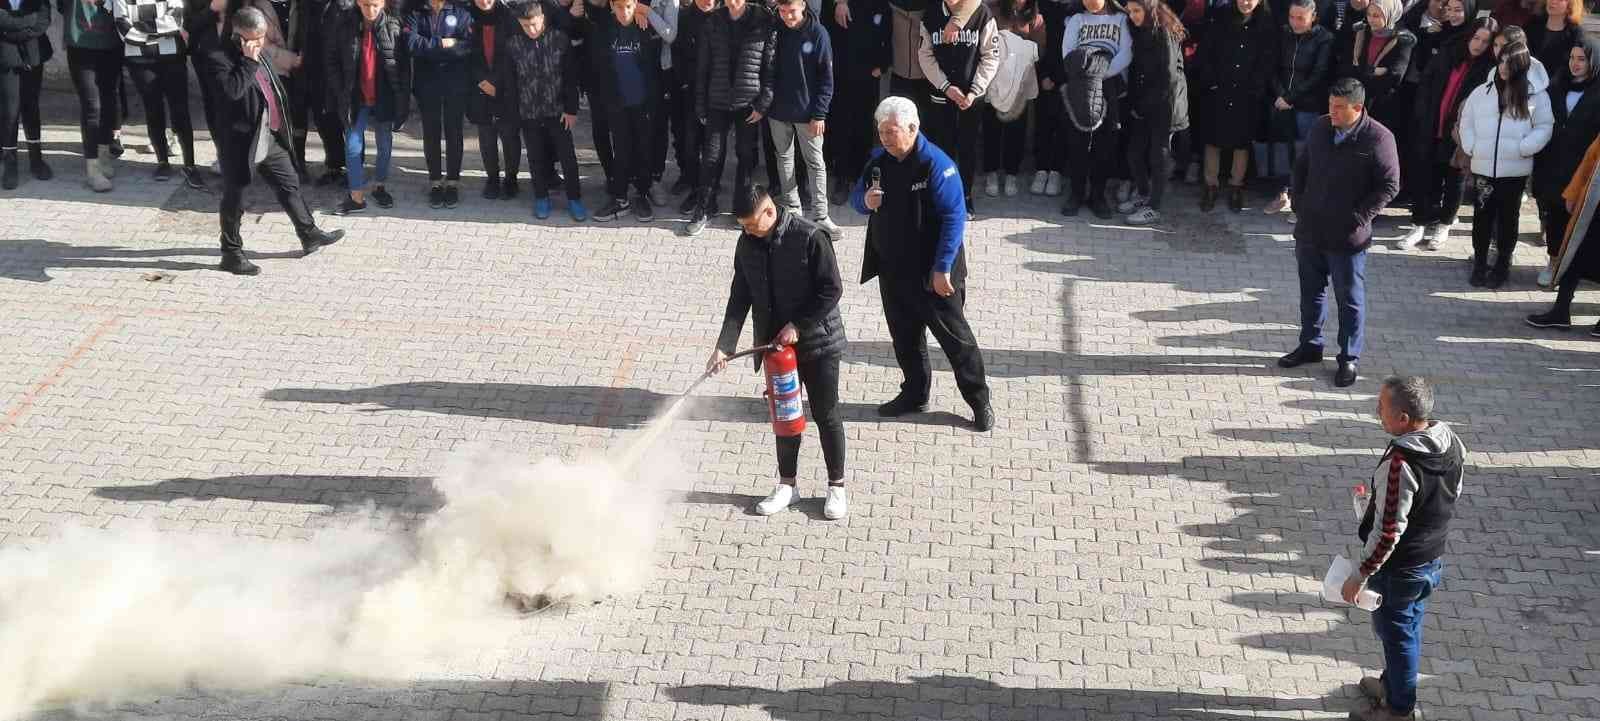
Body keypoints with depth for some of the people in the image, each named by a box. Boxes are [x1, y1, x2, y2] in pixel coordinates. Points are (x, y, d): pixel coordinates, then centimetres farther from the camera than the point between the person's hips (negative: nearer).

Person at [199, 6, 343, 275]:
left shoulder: (264, 54, 10)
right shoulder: (220, 58, -15)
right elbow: (232, 91, -31)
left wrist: (283, 128, 21)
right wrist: (250, 61, -25)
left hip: (272, 139, 7)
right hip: (241, 142, -7)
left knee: (290, 185, 16)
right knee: (234, 200, 4)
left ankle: (310, 235, 29)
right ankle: (232, 253, 15)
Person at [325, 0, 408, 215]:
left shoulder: (393, 26, -8)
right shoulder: (342, 24, -7)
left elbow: (403, 65, -3)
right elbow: (331, 60, 2)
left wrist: (402, 99, -6)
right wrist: (340, 92, -3)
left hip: (384, 98, 0)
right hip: (355, 98, 0)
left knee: (385, 145, 14)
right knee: (353, 147, 0)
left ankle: (378, 187, 33)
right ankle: (356, 197, 9)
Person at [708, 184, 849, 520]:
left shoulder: (810, 237, -20)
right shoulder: (747, 244, -2)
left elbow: (832, 290, -17)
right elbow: (740, 297, 2)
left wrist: (798, 326, -20)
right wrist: (724, 345, -6)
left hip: (817, 342, -5)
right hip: (775, 344, 5)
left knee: (826, 415, 6)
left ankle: (837, 486, 20)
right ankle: (786, 484, 28)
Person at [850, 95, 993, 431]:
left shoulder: (936, 165, -19)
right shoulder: (879, 160, 2)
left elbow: (954, 218, -20)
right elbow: (856, 196, 14)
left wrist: (942, 270, -22)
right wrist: (864, 200, -13)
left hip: (932, 273, -7)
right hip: (892, 269, 7)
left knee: (954, 335, 3)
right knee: (904, 335, 17)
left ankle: (979, 400, 14)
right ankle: (915, 394, 33)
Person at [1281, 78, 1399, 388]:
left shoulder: (1378, 138, -14)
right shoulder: (1320, 128, 3)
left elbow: (1389, 186, -12)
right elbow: (1301, 166, 15)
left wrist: (1359, 217, -15)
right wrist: (1297, 201, 6)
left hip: (1347, 237, -5)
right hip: (1309, 230, 6)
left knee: (1350, 298, 6)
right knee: (1311, 290, 18)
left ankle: (1349, 358, 17)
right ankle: (1310, 344, 35)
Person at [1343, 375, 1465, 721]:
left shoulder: (1399, 465, -35)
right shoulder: (1451, 442, -10)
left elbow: (1388, 532, -30)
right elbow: (1454, 493, 7)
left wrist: (1359, 576, -19)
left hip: (1399, 570, -7)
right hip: (1434, 558, 7)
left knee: (1396, 633, 13)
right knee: (1409, 625, 26)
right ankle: (1392, 683, 47)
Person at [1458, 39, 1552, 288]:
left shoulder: (1536, 94, 0)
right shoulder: (1483, 91, 6)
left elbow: (1544, 127, -1)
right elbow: (1467, 121, 13)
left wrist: (1523, 148, -12)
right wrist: (1471, 146, 0)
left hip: (1515, 169, -2)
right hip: (1483, 167, 2)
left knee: (1508, 216, 9)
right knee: (1482, 216, 6)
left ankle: (1502, 264, 20)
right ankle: (1480, 262, 18)